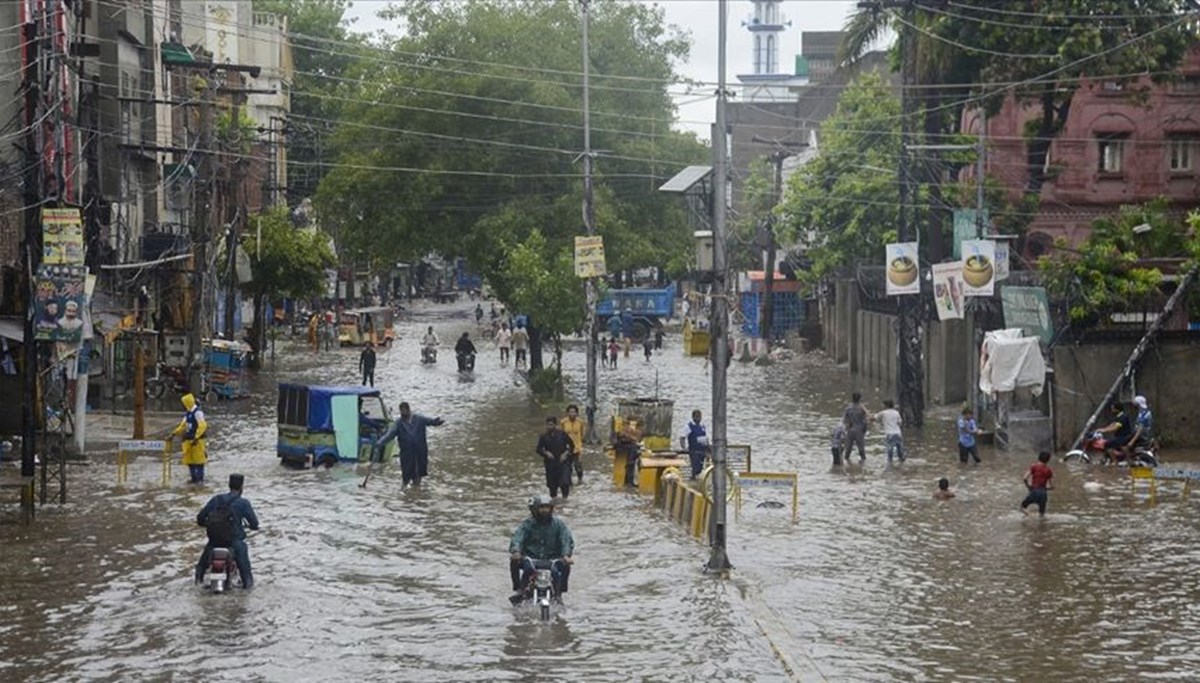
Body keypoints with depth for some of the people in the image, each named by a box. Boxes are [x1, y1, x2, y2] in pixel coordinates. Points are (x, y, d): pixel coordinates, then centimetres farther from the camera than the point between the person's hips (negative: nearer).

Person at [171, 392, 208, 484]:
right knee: (189, 459, 10)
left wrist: (196, 437, -26)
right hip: (188, 440, 9)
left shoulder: (197, 413, -15)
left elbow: (202, 425, -22)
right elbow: (183, 426, 24)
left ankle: (200, 479, 3)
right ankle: (194, 478, 18)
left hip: (197, 440, -9)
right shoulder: (188, 414, 14)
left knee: (198, 459, -3)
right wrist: (175, 433, 15)